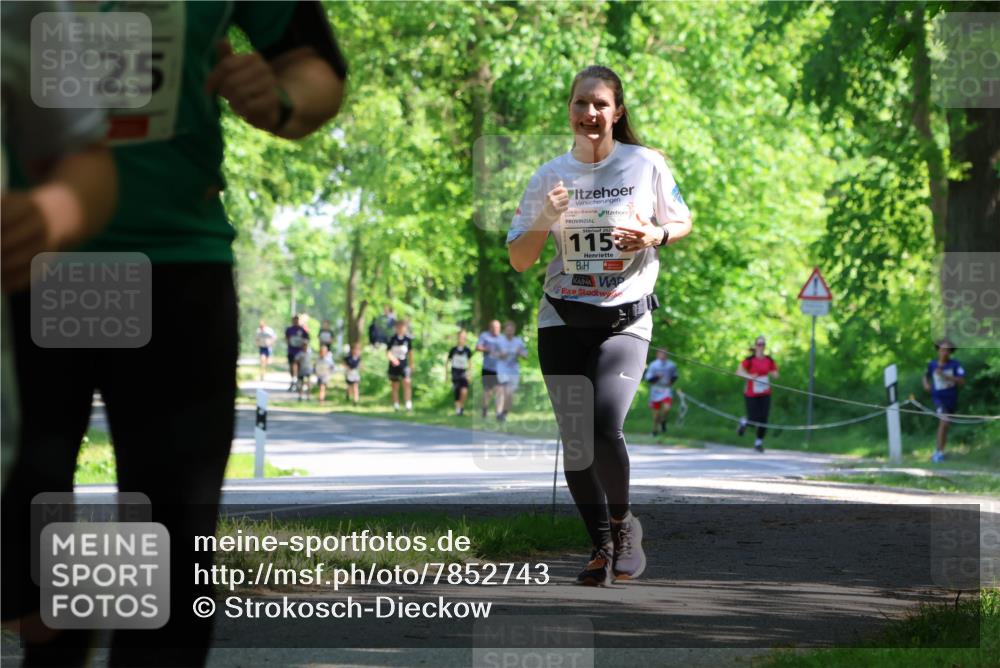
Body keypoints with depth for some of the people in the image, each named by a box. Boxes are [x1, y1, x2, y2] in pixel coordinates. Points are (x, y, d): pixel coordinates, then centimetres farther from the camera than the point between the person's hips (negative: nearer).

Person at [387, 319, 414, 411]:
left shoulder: (408, 338, -1)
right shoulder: (392, 338, -9)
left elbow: (410, 351, 13)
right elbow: (388, 352, -11)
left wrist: (411, 364, 20)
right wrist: (392, 359, -31)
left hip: (404, 364, 1)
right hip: (394, 365, -1)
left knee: (407, 382, -17)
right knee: (395, 386, 7)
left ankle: (408, 404, -19)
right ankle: (396, 405, 19)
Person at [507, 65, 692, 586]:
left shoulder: (647, 165, -2)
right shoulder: (550, 176, 2)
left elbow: (683, 222, 13)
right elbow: (518, 260, 3)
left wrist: (656, 236, -10)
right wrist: (545, 220, -16)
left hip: (625, 320, -2)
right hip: (562, 321, 2)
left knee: (606, 430, -20)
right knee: (575, 441, 1)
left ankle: (623, 522, 6)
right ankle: (601, 545, 19)